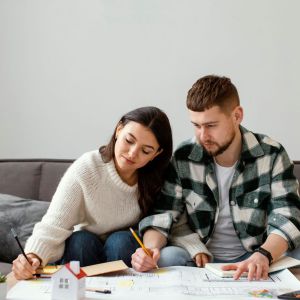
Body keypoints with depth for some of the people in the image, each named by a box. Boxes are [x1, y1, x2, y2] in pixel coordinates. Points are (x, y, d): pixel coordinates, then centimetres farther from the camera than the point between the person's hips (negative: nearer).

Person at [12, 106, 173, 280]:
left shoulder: (157, 175, -14)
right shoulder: (86, 168, -20)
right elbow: (53, 227, -26)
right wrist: (33, 256, -45)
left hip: (125, 252, 1)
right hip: (84, 252, 0)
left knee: (121, 240, -29)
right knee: (80, 240, -30)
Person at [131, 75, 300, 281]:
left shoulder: (271, 155, -8)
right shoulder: (183, 158, -5)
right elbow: (162, 215, -5)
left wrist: (262, 256, -35)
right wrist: (151, 248, -28)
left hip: (252, 259, 0)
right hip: (198, 258, 1)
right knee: (167, 256, -30)